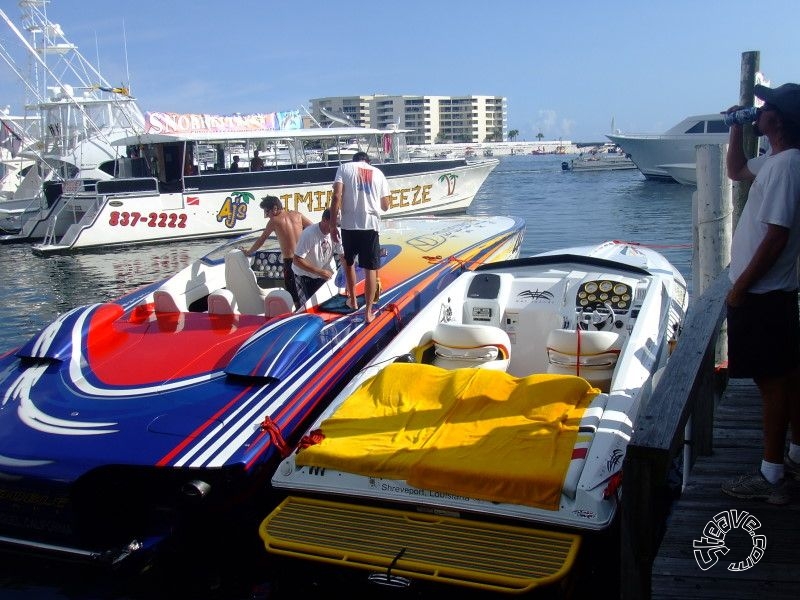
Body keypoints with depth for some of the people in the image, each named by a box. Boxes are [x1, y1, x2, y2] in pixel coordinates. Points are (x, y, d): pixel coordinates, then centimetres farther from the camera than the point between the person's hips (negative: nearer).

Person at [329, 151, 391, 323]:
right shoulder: (378, 173, 15)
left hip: (349, 225, 0)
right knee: (370, 269, 5)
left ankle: (352, 300, 33)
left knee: (348, 262, 23)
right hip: (371, 225, 1)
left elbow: (336, 197, -6)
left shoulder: (344, 168, 9)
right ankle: (368, 311, 3)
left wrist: (333, 225, -3)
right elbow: (385, 205, 16)